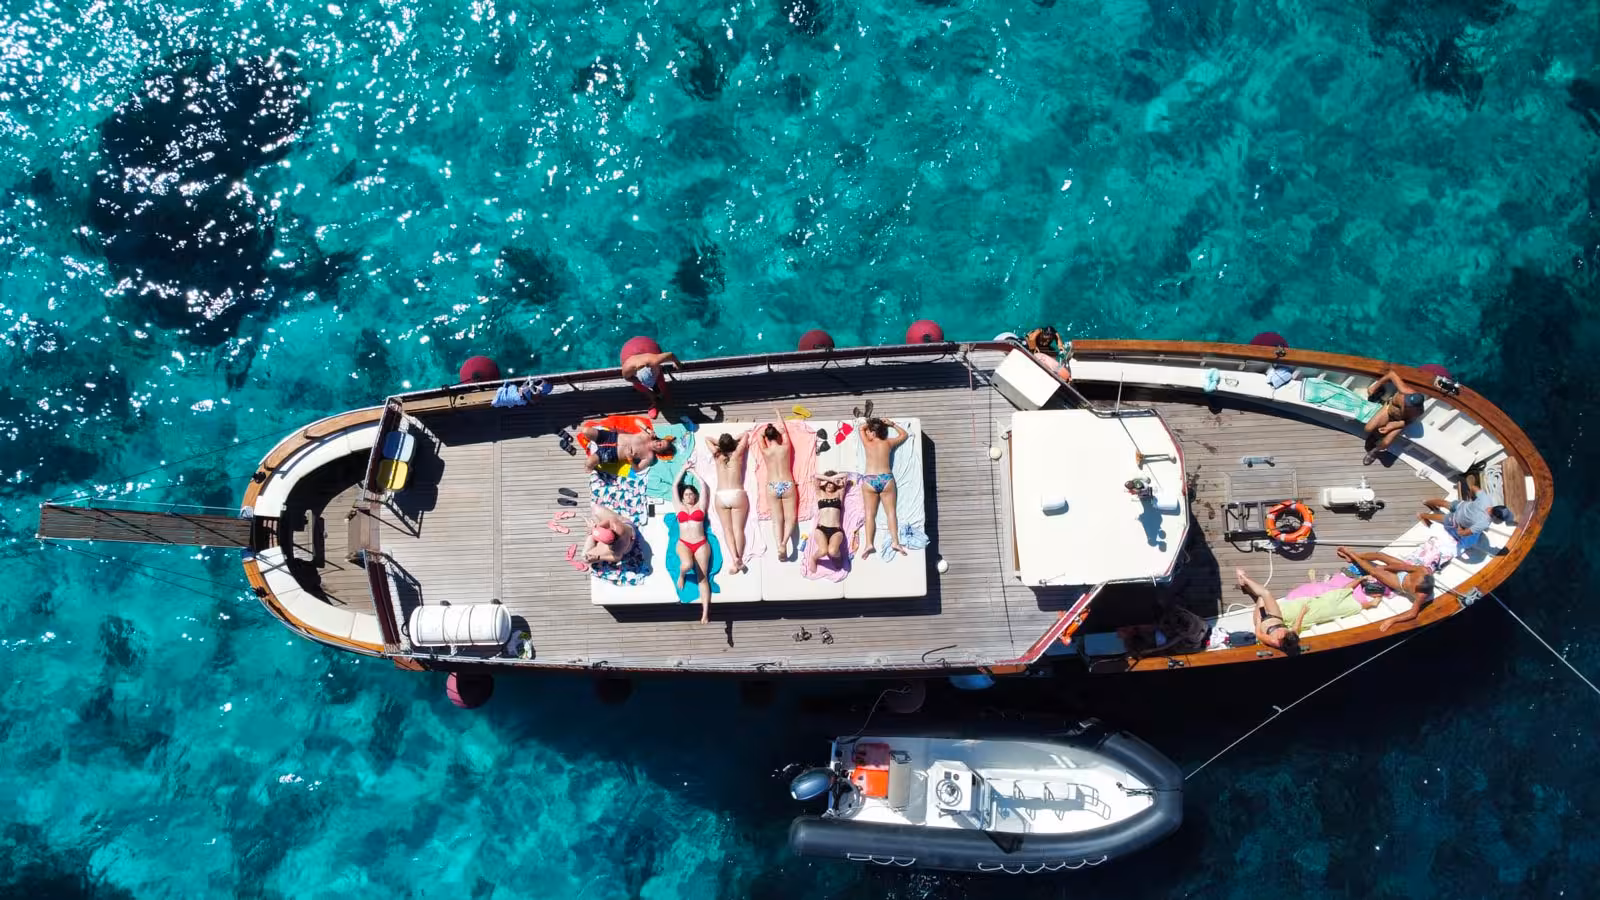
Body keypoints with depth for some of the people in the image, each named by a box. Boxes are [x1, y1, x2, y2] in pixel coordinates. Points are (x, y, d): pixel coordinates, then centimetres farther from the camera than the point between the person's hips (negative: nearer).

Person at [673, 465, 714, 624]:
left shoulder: (700, 506, 12)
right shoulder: (680, 507, 14)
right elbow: (675, 486, 14)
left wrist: (693, 472, 21)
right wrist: (684, 469, 21)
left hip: (701, 544, 0)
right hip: (683, 544, 0)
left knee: (703, 578, -7)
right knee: (687, 565, -32)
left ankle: (705, 613, -10)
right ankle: (681, 574, 7)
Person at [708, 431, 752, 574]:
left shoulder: (717, 455, 7)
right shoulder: (737, 454, 3)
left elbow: (707, 438, 23)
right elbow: (746, 434, 15)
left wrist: (720, 443, 21)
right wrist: (733, 440, 20)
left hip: (721, 496, 1)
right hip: (737, 494, -1)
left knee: (727, 529, 2)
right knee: (738, 529, 1)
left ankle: (735, 558, -14)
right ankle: (739, 560, -3)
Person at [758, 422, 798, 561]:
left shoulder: (765, 451, -6)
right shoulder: (785, 448, -5)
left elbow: (760, 435, 13)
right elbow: (784, 432, 12)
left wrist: (767, 429, 28)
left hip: (772, 487, 1)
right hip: (787, 485, 0)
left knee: (777, 519, 6)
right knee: (790, 517, 7)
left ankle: (779, 546, -10)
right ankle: (784, 543, -17)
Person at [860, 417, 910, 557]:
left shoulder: (867, 444, 4)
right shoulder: (888, 443, 7)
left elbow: (861, 428, 23)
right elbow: (904, 434, 24)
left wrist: (871, 423, 27)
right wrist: (892, 424, 26)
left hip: (869, 480, -1)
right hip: (886, 478, 1)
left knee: (870, 513, -2)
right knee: (891, 511, 0)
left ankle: (869, 543, -14)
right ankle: (894, 541, -11)